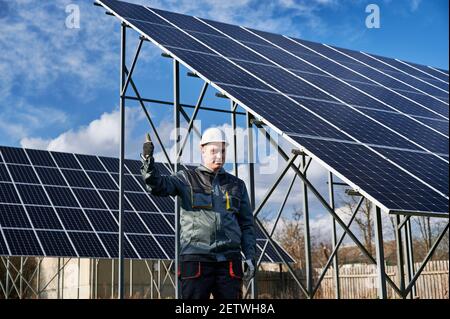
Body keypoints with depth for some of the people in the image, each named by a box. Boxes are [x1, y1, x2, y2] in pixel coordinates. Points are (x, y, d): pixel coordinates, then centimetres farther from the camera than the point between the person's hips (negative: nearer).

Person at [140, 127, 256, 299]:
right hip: (195, 258, -3)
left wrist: (250, 256, 7)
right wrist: (148, 163, -29)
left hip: (229, 259, 3)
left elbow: (247, 224, 17)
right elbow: (159, 185, -10)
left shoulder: (236, 185, 18)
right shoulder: (187, 179, 8)